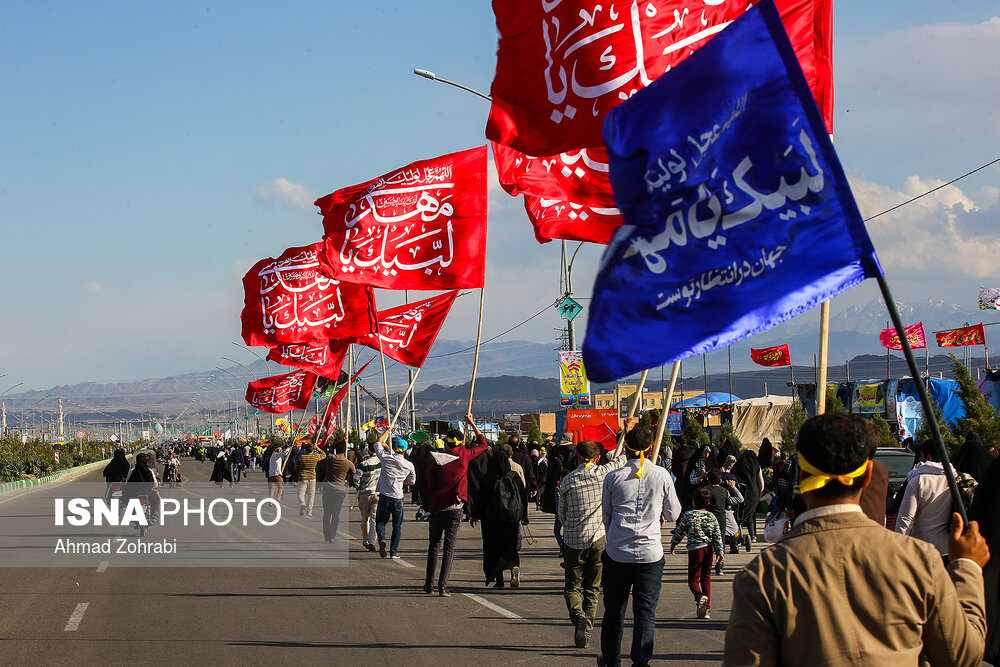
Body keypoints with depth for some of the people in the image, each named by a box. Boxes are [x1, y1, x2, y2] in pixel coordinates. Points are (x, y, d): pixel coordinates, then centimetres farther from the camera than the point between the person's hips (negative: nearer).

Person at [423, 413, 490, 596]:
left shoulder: (436, 458, -1)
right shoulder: (464, 455, -3)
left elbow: (430, 485, 2)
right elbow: (483, 443, 15)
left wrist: (429, 507, 12)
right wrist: (471, 423, 23)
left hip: (437, 507, 1)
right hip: (456, 508, -1)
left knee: (434, 546, 11)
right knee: (449, 547, 0)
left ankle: (429, 584, 15)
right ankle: (442, 587, -6)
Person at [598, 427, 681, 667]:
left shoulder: (613, 478, -1)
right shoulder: (662, 476, -2)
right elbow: (674, 514, 10)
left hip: (617, 553, 1)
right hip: (650, 553, -1)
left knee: (614, 612, 13)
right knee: (645, 613, 1)